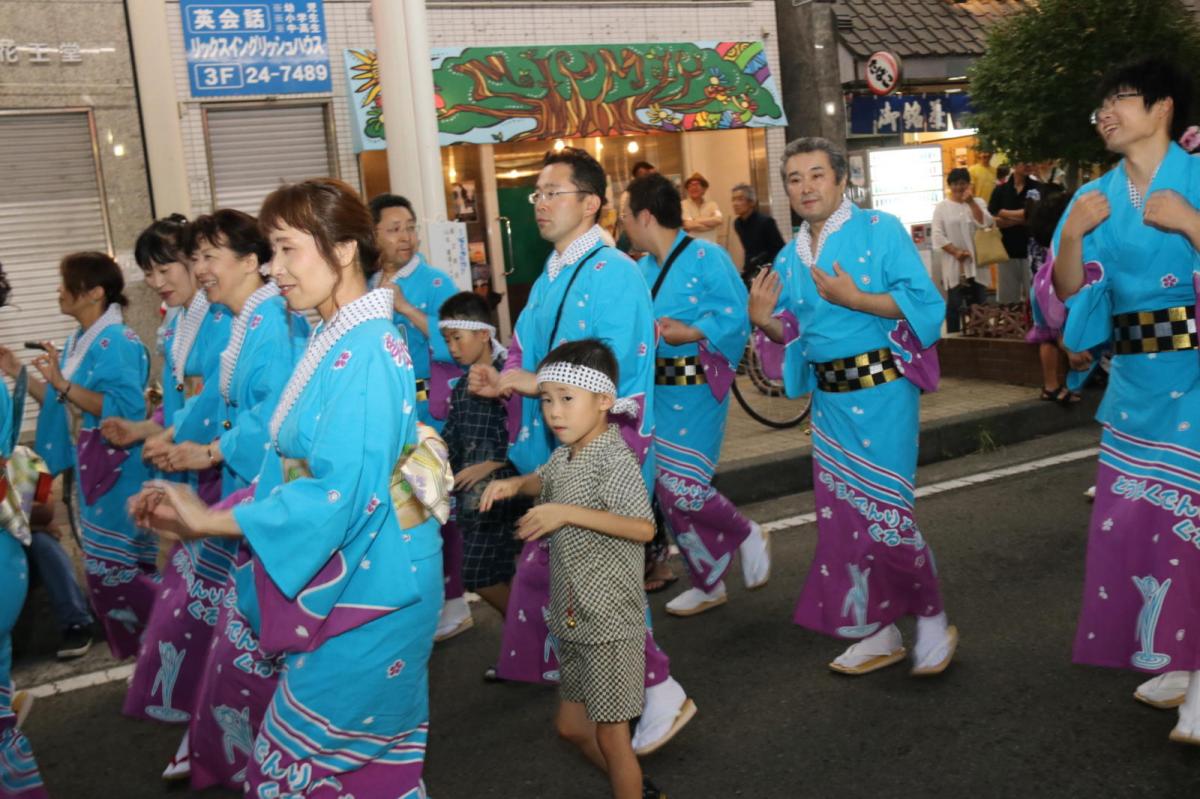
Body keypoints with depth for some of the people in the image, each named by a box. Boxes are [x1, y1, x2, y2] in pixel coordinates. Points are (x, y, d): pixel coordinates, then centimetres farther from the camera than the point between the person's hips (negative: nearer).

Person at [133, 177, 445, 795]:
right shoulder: (332, 340, 10)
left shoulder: (365, 350, -19)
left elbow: (338, 494, -25)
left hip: (367, 578, -8)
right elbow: (293, 463, 10)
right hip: (338, 573, 8)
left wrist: (210, 520, -17)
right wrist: (197, 517, 0)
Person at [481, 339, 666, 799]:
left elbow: (643, 528, -30)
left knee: (610, 734, 2)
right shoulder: (566, 454, 7)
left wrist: (569, 513, -31)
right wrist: (514, 485, 8)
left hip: (609, 620, -9)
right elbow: (545, 480, 30)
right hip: (574, 618, 9)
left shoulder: (614, 460, -19)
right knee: (571, 725, 20)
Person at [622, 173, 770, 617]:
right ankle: (708, 583, 25)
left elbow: (736, 318, -17)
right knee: (667, 491, 10)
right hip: (656, 389, 7)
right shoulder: (642, 269, 10)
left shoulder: (706, 258, -11)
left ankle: (747, 536, 19)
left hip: (695, 390, -7)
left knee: (682, 488, -11)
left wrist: (690, 334, -26)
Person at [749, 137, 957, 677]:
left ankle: (932, 621, 17)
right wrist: (765, 321, -5)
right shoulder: (789, 259, 11)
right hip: (829, 398, 6)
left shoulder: (880, 230, -6)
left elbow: (925, 302, -13)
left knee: (885, 512, -6)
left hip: (881, 391, -6)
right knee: (841, 515, 9)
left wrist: (853, 299, -20)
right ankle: (879, 633, 24)